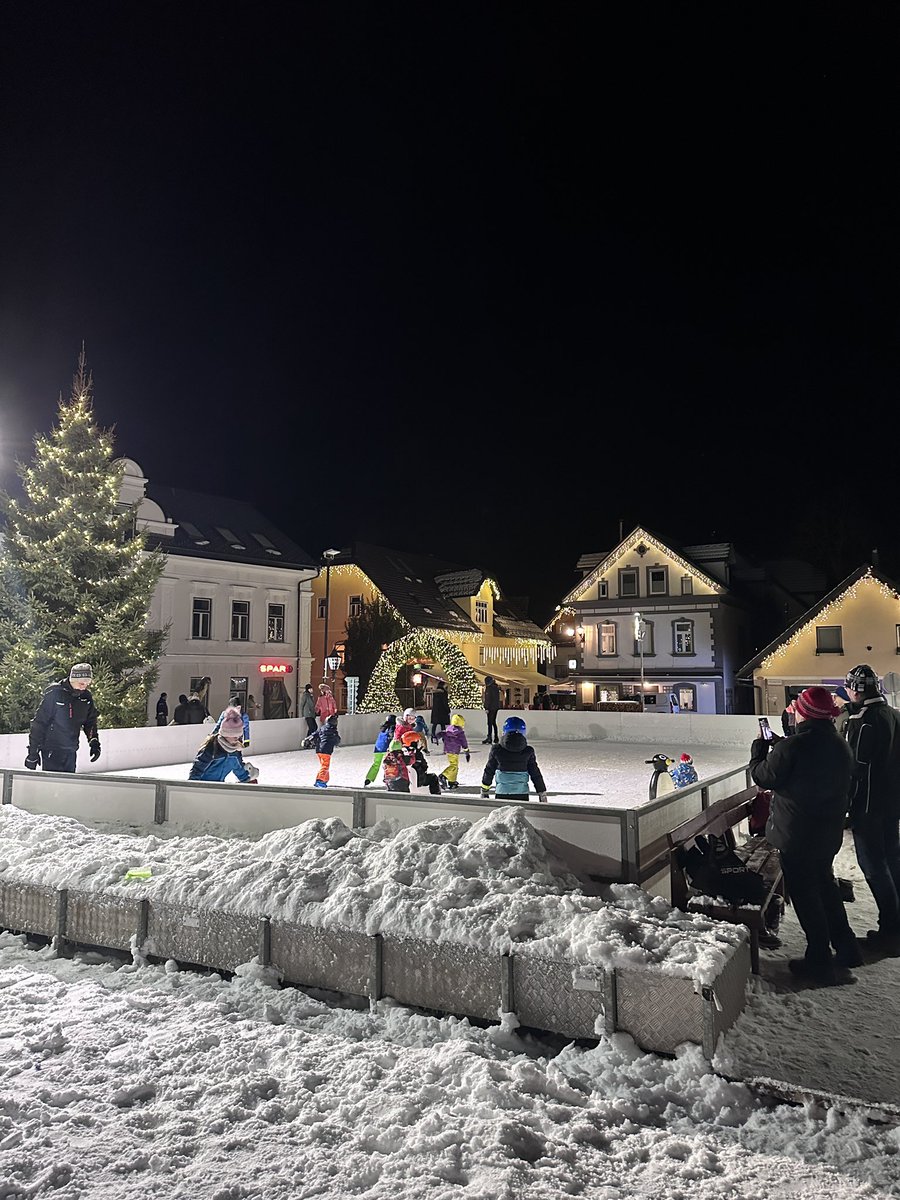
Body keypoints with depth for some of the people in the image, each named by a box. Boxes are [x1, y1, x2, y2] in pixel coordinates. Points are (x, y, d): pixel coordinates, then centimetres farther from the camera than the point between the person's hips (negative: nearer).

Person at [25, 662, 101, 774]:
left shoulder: (86, 697, 1)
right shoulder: (54, 693, -14)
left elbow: (90, 721, 15)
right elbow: (39, 722, -11)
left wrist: (94, 742, 1)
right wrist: (33, 752, -9)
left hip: (71, 751, 5)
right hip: (51, 751, -5)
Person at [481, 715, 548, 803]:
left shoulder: (496, 750, -4)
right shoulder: (528, 751, -4)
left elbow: (489, 771, 6)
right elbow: (535, 774, 3)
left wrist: (484, 791, 19)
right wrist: (542, 794, 13)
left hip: (502, 793, 0)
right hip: (522, 794, 0)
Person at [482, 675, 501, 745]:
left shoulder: (489, 688, -12)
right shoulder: (496, 687, 13)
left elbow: (488, 699, -17)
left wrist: (487, 708, -16)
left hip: (491, 708, -9)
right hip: (496, 707, 9)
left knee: (490, 723, -7)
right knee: (493, 722, 14)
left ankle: (489, 738, -8)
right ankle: (496, 738, 15)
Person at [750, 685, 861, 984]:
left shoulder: (791, 747, -24)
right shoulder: (840, 746, 1)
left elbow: (765, 777, -13)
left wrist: (759, 749, 5)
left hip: (796, 835, -7)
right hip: (829, 833, 7)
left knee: (803, 893, 6)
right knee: (824, 884, 25)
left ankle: (820, 961, 14)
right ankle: (846, 947, 33)